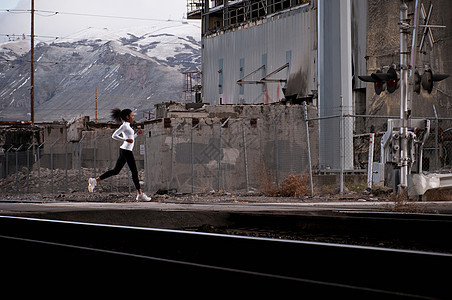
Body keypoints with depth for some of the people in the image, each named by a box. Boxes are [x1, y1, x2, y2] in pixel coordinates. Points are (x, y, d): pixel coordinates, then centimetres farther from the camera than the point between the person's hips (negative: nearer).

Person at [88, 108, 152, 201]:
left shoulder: (126, 126, 18)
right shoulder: (124, 126, -10)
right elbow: (114, 136, -19)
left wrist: (137, 134, 16)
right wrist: (126, 140, -23)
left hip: (123, 150, 10)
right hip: (126, 151, -10)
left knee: (116, 171, 12)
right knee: (134, 172, -4)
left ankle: (95, 180, 10)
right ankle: (140, 194, -2)